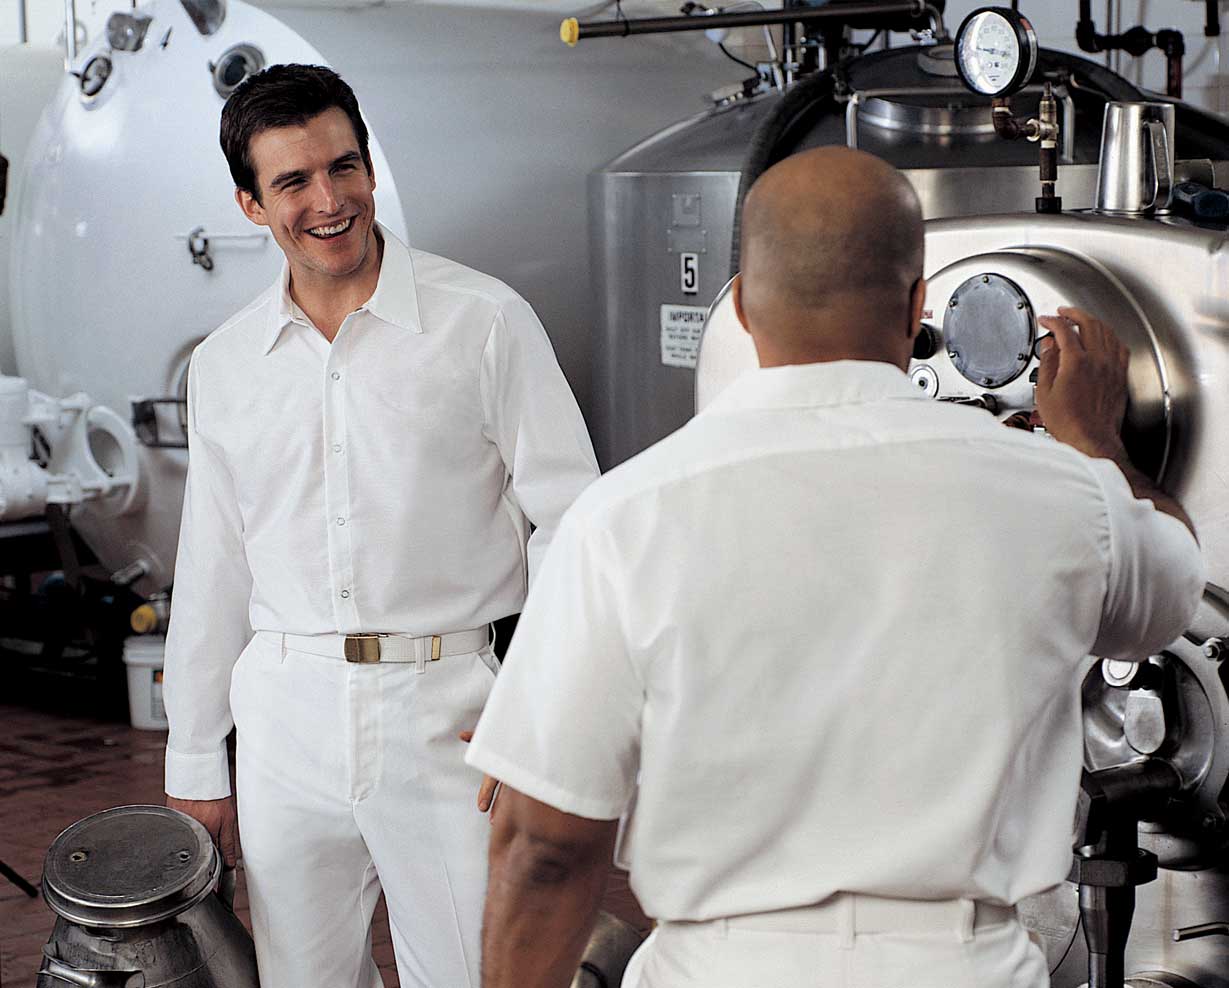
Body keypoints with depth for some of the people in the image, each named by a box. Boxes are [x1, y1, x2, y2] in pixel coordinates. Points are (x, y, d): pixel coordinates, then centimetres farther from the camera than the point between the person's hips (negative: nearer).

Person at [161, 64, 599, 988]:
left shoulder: (486, 322, -4)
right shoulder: (224, 365, 9)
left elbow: (569, 521, -3)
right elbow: (211, 571, 15)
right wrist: (195, 765, 15)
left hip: (445, 705, -4)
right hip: (286, 716, 4)